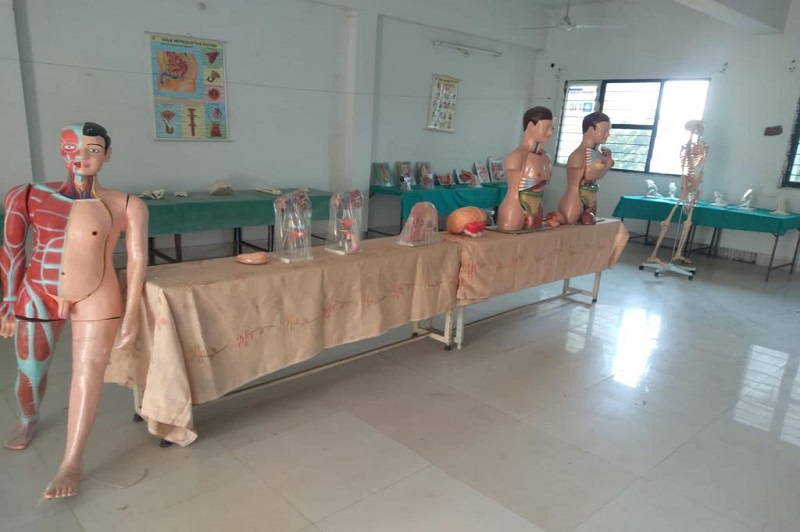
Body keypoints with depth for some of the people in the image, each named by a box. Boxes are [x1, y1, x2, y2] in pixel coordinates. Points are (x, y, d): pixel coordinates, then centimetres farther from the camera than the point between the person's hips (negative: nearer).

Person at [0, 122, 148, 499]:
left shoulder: (126, 205, -7)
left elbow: (137, 259, -5)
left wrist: (131, 313, -5)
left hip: (97, 298, -2)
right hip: (38, 294, 3)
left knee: (88, 370, -2)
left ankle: (71, 464, 9)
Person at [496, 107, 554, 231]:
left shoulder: (546, 158, 8)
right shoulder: (517, 156, -13)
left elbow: (539, 191, 12)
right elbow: (513, 194, -10)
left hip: (536, 215, 7)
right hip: (514, 214, -7)